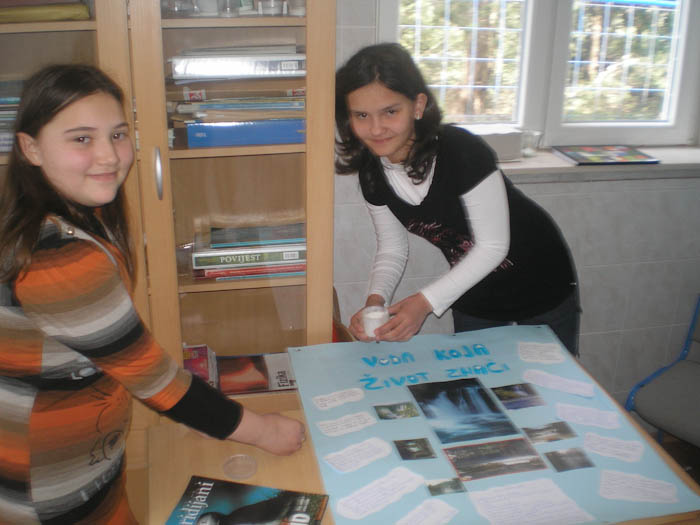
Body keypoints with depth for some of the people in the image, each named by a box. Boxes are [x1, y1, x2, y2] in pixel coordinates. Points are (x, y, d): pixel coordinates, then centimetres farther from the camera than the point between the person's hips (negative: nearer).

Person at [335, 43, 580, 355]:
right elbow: (391, 250, -3)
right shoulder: (372, 172, -14)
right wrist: (375, 300, -22)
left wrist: (426, 301, -32)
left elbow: (493, 246, -26)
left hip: (541, 288, -4)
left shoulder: (463, 152, -32)